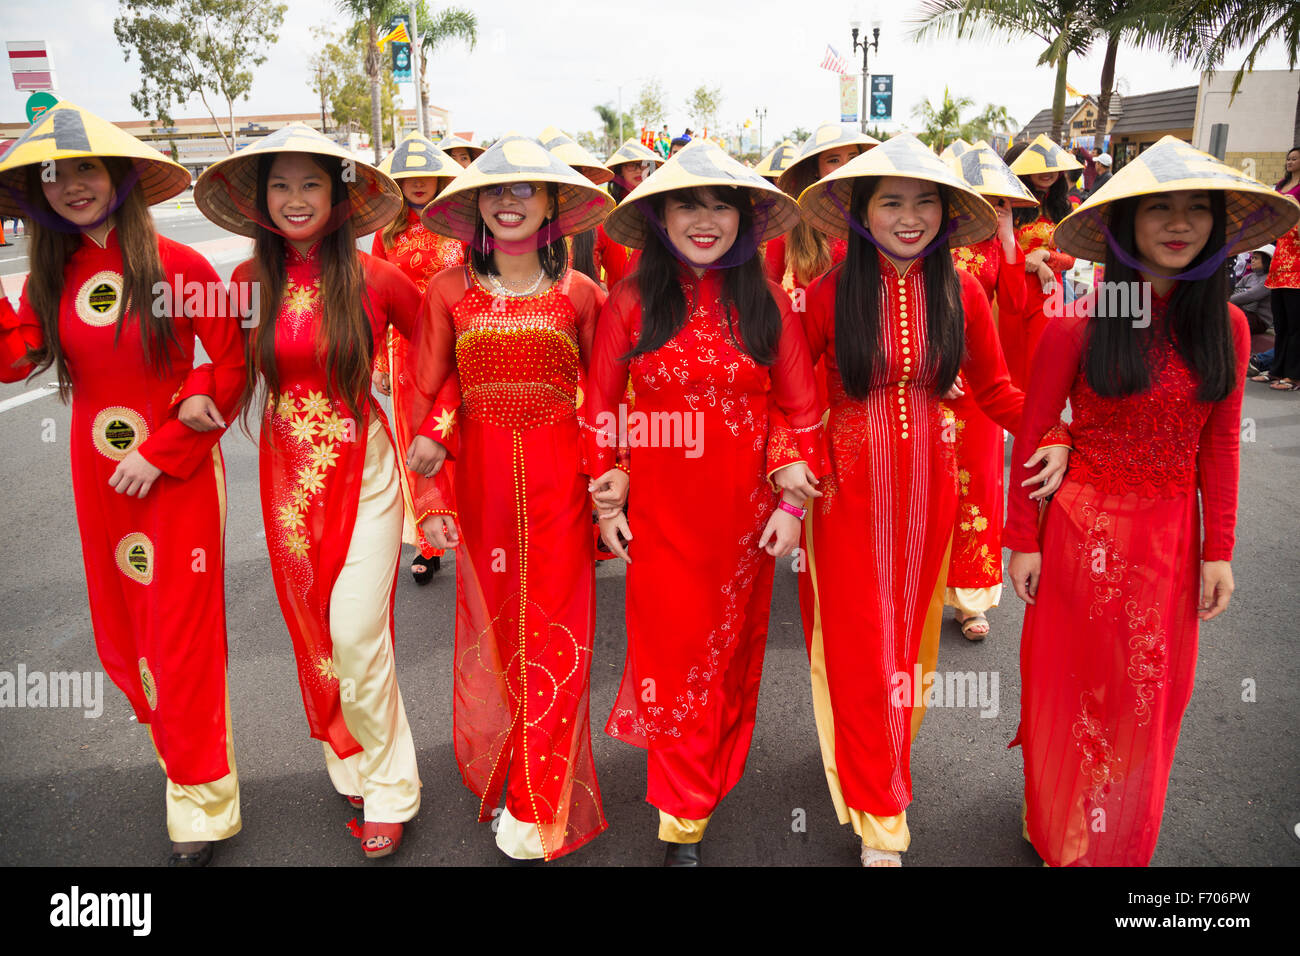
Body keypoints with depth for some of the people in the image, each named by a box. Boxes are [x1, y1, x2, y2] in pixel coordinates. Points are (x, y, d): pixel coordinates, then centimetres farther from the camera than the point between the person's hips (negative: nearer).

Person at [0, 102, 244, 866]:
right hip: (99, 479, 6)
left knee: (183, 635, 1)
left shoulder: (177, 266, -11)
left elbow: (232, 367, -11)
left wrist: (160, 452, -14)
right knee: (121, 631, 15)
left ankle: (203, 801, 19)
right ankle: (175, 733, 41)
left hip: (177, 475, -5)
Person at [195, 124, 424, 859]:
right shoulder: (251, 281, 0)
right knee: (313, 632, 13)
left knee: (356, 635, -5)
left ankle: (389, 789, 16)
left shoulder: (373, 278, -10)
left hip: (362, 472, -4)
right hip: (289, 475, 4)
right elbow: (234, 376, 11)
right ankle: (353, 763, 35)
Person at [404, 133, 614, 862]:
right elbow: (427, 396, 3)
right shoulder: (450, 290, 2)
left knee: (554, 638, 3)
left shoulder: (578, 293, 1)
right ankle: (496, 768, 35)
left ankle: (538, 808, 18)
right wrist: (433, 495, -3)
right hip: (481, 481, 1)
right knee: (490, 629, 11)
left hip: (559, 484, -1)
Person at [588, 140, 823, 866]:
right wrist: (607, 502, 0)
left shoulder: (769, 304, -1)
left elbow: (800, 410, 3)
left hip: (745, 513, 1)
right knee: (673, 654, 5)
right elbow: (602, 407, 3)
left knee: (732, 652, 14)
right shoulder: (631, 303, -3)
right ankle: (684, 817, 25)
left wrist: (792, 504, -2)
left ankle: (716, 776, 39)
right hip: (661, 512, -1)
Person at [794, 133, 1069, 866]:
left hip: (928, 490, 3)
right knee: (859, 646, 4)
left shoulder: (962, 293, -2)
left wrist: (1052, 436, -8)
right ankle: (879, 818, 22)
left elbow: (995, 389, 7)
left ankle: (891, 752, 44)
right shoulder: (831, 293, -9)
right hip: (850, 492, -2)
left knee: (910, 637, 17)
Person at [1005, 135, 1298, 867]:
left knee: (1150, 695, 16)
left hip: (1171, 539, 4)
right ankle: (1064, 835, 34)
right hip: (1083, 532, -3)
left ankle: (1123, 839, 40)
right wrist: (1024, 541, -5)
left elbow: (1219, 447, 5)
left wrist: (1218, 551, 3)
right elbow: (1032, 436, -6)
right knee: (1075, 688, 9)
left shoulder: (1225, 325, 0)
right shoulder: (1079, 324, -11)